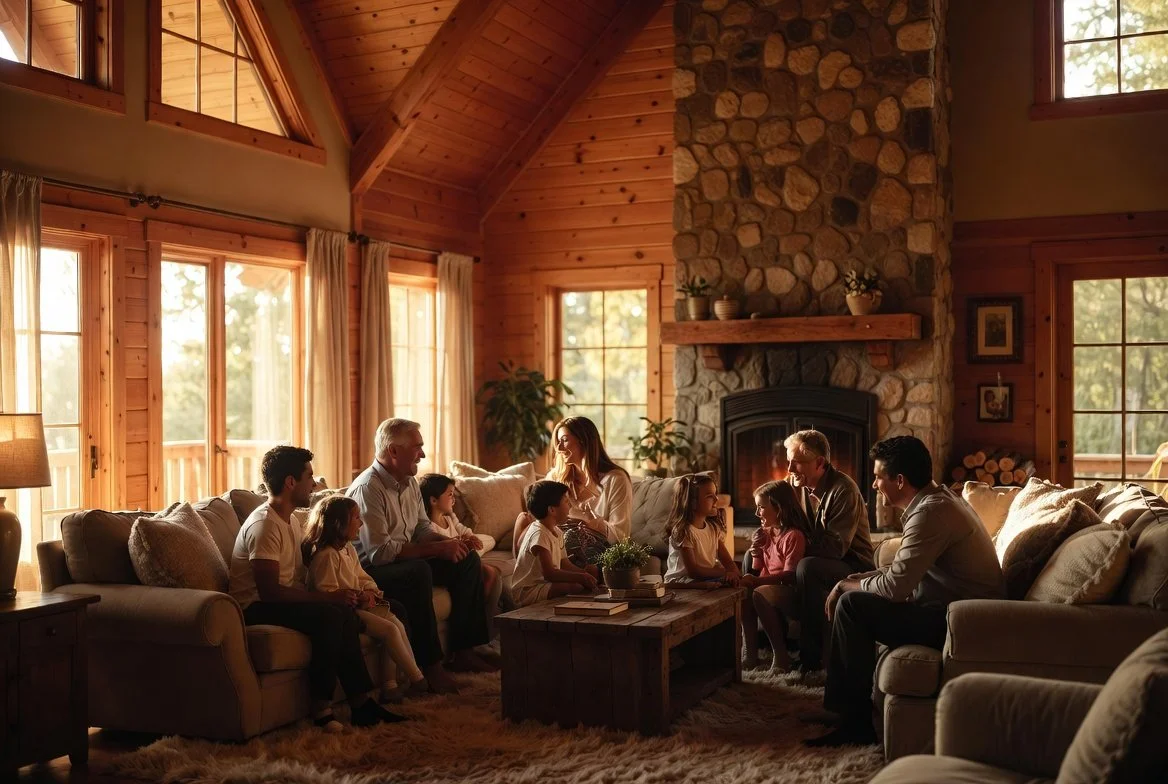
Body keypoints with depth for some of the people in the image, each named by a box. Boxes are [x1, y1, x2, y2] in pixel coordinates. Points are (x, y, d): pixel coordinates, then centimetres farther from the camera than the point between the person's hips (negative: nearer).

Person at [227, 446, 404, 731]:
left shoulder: (290, 520, 13)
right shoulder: (264, 525, -19)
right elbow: (269, 591, -27)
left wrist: (341, 596, -4)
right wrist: (328, 597, -22)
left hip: (280, 600, 9)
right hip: (255, 608, -9)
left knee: (346, 614, -12)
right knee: (329, 614, -28)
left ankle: (360, 701, -10)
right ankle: (321, 706, -22)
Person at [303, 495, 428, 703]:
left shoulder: (349, 549, 14)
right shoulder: (326, 555, -18)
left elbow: (362, 577, 20)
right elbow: (326, 593, -23)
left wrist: (370, 591, -2)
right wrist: (358, 597, -25)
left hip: (357, 605, 10)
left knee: (396, 623, -7)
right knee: (389, 630, -18)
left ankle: (390, 685, -7)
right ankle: (417, 680, -6)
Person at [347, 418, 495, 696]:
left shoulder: (409, 482, 8)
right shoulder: (368, 488, -21)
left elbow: (423, 528, 16)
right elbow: (380, 551, -28)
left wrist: (448, 542, -8)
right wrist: (437, 549, -25)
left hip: (406, 561, 10)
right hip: (370, 570, -9)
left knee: (468, 559, 0)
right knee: (419, 571, -37)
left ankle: (463, 652, 2)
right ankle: (430, 666, -28)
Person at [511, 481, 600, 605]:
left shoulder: (557, 533, 11)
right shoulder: (539, 534, -21)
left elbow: (565, 564, 11)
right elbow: (549, 573, -27)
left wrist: (584, 572, -7)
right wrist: (581, 577, -33)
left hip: (547, 583, 10)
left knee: (591, 570, 3)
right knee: (576, 587, -32)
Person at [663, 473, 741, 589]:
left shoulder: (714, 527, 8)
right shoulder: (683, 531, -17)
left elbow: (727, 560, 8)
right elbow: (693, 571, -20)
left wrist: (735, 573, -15)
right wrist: (725, 573, -24)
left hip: (709, 577, 8)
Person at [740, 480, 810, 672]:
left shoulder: (794, 535, -13)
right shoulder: (767, 533, 12)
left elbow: (789, 575, -22)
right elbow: (760, 571, 17)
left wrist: (757, 581, -33)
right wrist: (756, 548, 1)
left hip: (791, 593, -8)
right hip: (771, 587, 8)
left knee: (760, 594, -34)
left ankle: (781, 655, -25)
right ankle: (750, 653, -20)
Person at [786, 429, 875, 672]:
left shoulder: (844, 490, -21)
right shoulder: (795, 484, 1)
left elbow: (835, 547, -28)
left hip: (853, 565, -8)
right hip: (821, 561, 8)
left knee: (807, 568, -38)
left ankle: (811, 656, -27)